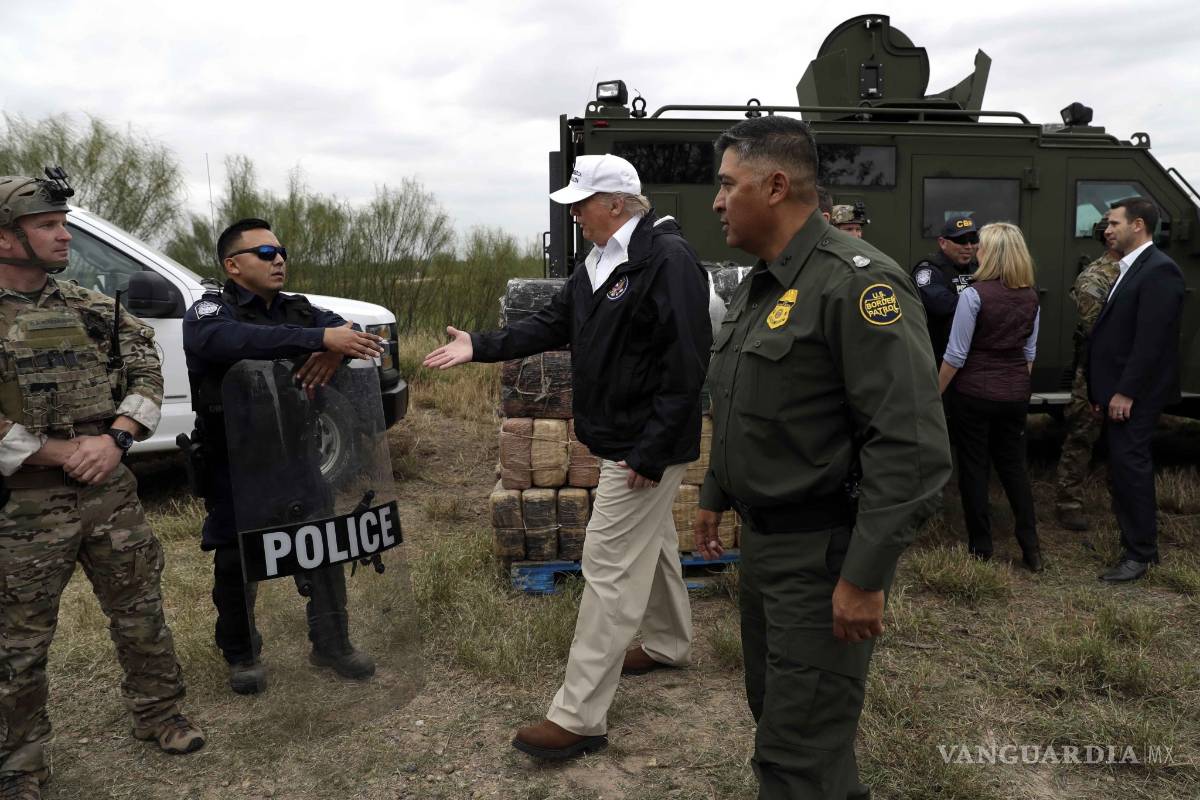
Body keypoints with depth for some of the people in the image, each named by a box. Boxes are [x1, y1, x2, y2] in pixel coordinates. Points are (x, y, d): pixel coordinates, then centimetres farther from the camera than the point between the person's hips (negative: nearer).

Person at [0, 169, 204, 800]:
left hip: (111, 492, 4)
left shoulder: (93, 310, 6)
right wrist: (66, 454, -18)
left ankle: (158, 713, 33)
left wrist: (113, 440, -12)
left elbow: (147, 373, 4)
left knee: (140, 612, 14)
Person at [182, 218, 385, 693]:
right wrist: (322, 338, -42)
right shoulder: (207, 314, -8)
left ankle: (331, 644, 28)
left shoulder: (300, 311, 8)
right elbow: (238, 340, -32)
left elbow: (356, 336, -5)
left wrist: (336, 350, -30)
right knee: (236, 563, 9)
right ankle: (241, 655, 31)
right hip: (234, 465, -4)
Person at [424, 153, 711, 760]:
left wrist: (652, 452, -24)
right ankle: (669, 643, 46)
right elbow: (552, 325, 14)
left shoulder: (668, 259, -21)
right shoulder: (598, 264, 10)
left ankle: (579, 717, 2)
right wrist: (482, 347, 5)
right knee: (651, 544, 24)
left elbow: (686, 363, -24)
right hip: (621, 440, 10)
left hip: (645, 448, -10)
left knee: (609, 568, -7)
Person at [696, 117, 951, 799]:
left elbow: (912, 447, -25)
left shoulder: (857, 281, -20)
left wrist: (865, 577, -25)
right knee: (773, 710, 23)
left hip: (825, 550, -9)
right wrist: (715, 499, 23)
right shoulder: (759, 285, 10)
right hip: (763, 539, 9)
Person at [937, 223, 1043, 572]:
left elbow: (956, 355, -15)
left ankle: (981, 549, 15)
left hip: (974, 393, -5)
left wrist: (935, 394, -5)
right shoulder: (1030, 296, 3)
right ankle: (1031, 548, 16)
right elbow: (1029, 353, 10)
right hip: (1015, 395, 6)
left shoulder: (975, 294, -17)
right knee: (1014, 466, 16)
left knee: (974, 469, 6)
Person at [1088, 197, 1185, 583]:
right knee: (1124, 468, 14)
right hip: (1118, 391, 10)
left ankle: (1140, 554, 6)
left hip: (1134, 395, -10)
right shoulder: (1130, 269, 16)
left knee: (1129, 468, -5)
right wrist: (1102, 391, 13)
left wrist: (1125, 392, -21)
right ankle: (1136, 543, 24)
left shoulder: (1159, 270, -15)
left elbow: (1151, 340, -21)